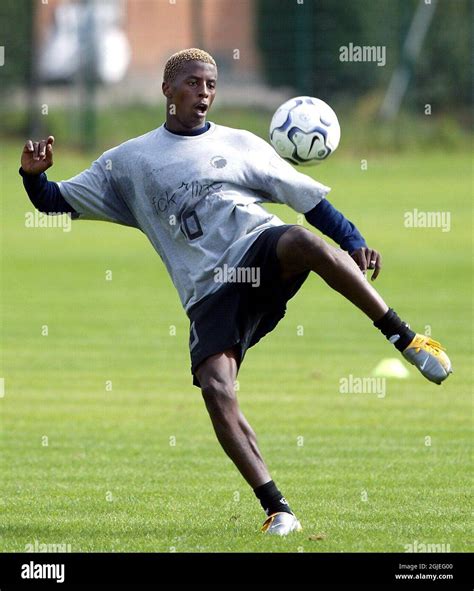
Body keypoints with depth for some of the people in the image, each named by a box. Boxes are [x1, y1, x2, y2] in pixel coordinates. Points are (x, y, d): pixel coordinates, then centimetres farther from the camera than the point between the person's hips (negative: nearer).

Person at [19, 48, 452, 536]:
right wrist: (34, 175, -4)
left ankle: (405, 339, -28)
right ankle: (276, 510, -22)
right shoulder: (128, 161, 19)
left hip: (260, 248, -1)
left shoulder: (241, 145, 20)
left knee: (304, 241, -38)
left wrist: (354, 243, 5)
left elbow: (309, 198, 19)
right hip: (209, 291, 1)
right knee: (215, 389, -24)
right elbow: (57, 202, 19)